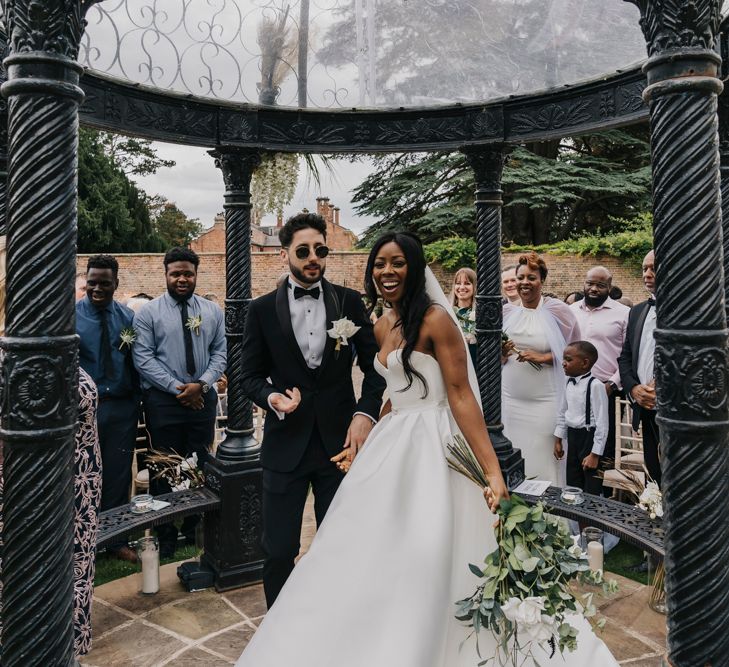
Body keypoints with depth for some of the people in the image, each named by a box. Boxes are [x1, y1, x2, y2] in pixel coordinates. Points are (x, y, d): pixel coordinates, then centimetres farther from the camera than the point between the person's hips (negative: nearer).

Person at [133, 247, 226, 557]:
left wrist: (201, 384, -12)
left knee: (200, 467, 10)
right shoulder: (148, 312, -1)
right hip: (163, 401, -2)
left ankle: (194, 528, 27)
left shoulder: (213, 311, 7)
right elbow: (143, 358, -8)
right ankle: (165, 537, 20)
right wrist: (177, 387, -14)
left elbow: (220, 353, 4)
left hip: (203, 398, 3)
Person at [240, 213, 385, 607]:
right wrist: (271, 396, -18)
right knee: (279, 550, 8)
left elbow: (374, 364, 3)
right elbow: (250, 375, 3)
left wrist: (366, 413, -11)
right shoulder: (263, 310, 0)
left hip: (339, 440, 1)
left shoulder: (350, 302, 1)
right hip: (286, 443, 0)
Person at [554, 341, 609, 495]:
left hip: (589, 437, -7)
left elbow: (602, 422, -21)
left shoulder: (595, 385, -21)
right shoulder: (569, 383, 3)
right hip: (572, 436, 8)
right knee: (572, 485, 19)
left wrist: (595, 454, -20)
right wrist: (558, 440, 16)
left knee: (591, 490, 5)